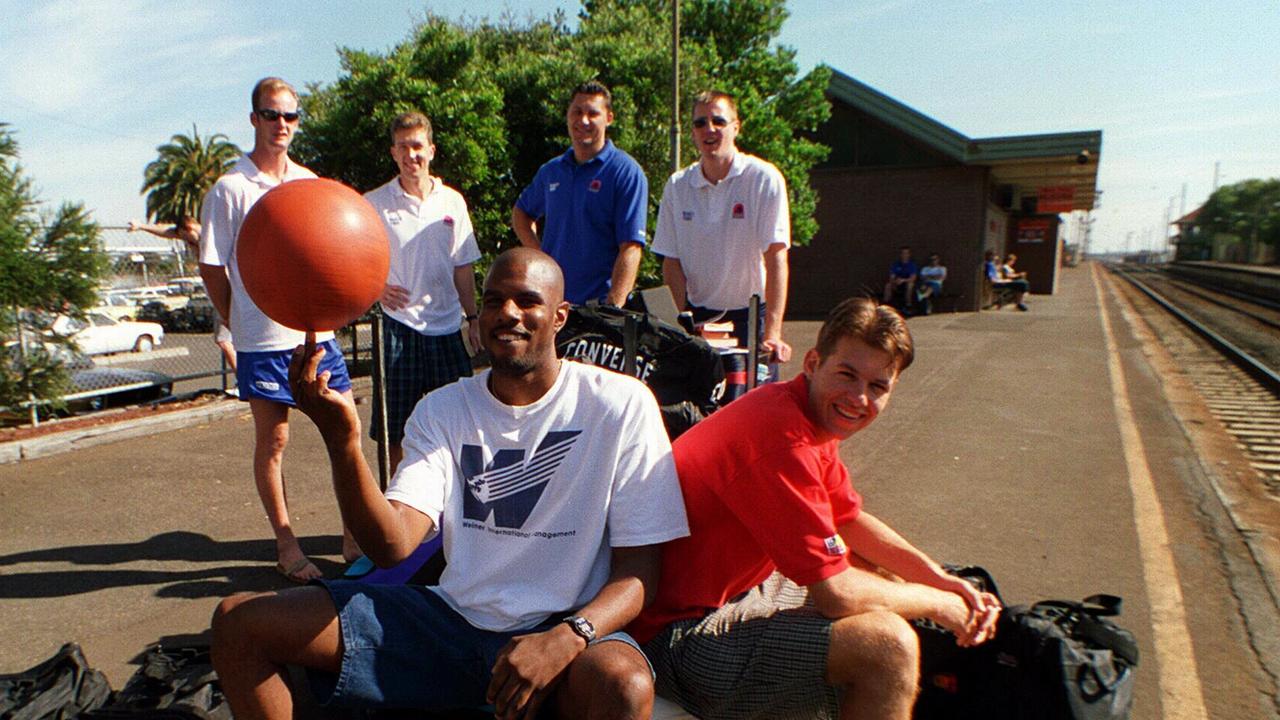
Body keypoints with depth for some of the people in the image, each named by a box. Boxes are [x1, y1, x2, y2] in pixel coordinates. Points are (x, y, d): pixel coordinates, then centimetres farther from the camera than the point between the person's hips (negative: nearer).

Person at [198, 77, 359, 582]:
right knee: (273, 440, 6)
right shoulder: (230, 189, -3)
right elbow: (211, 267, 0)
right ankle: (286, 545, 19)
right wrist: (239, 323, 2)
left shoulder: (311, 184, 11)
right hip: (263, 338, -4)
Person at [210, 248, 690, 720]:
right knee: (239, 622, -2)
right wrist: (343, 443, -28)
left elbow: (637, 571, -8)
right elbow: (393, 546, -11)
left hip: (564, 627, -3)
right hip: (452, 614, 4)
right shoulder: (442, 410, 3)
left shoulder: (621, 405, -8)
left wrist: (567, 638, -27)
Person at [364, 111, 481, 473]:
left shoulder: (452, 201, 7)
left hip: (447, 325, 3)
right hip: (399, 324, -2)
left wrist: (472, 317, 10)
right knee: (397, 427, 4)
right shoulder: (374, 204, -1)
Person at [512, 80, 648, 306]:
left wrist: (613, 308, -23)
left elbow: (631, 248, -15)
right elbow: (520, 213, 28)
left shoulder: (626, 172, -6)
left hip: (598, 304, -5)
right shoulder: (551, 170, 12)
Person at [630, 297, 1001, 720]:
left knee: (877, 572, 23)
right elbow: (838, 594, -24)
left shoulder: (814, 416, 4)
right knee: (888, 643, -24)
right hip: (682, 635, -10)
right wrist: (936, 603, -6)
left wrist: (942, 580, 6)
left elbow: (852, 520, 17)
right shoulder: (783, 439, -28)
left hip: (741, 586, 11)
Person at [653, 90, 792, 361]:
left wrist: (772, 334, -23)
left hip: (751, 315, -2)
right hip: (697, 315, 3)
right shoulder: (677, 186, 1)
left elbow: (776, 258, -16)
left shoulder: (764, 179, -10)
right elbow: (671, 261, 1)